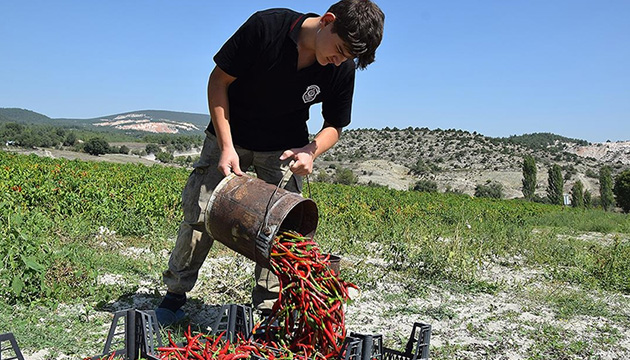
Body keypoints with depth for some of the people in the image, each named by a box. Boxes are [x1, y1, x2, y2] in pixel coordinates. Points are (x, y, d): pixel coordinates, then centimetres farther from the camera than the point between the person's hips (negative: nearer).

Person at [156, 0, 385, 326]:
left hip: (284, 148, 2)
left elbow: (334, 126, -2)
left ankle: (269, 308, 9)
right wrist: (226, 147, -22)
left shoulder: (343, 69, -16)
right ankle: (176, 291, 18)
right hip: (230, 135, -1)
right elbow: (219, 80, -16)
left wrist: (310, 152, -25)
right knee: (200, 211, -3)